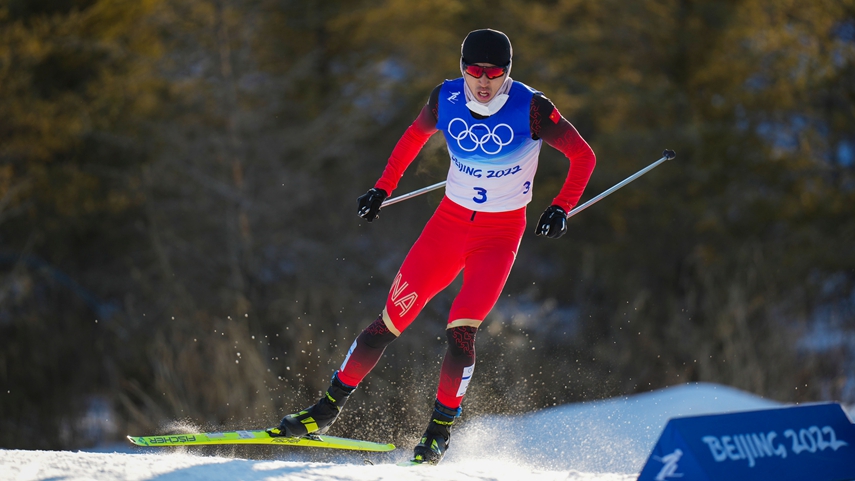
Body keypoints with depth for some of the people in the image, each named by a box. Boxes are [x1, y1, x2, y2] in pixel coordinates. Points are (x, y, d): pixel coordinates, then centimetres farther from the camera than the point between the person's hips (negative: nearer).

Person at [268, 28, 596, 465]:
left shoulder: (530, 109, -18)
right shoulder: (446, 99, -8)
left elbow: (584, 156, -9)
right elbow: (414, 137, 13)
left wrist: (561, 209, -19)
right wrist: (382, 189, 10)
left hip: (500, 234, -3)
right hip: (450, 221, 3)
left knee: (460, 331, -19)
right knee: (392, 318, -3)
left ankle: (440, 429, 0)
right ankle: (326, 410, 9)